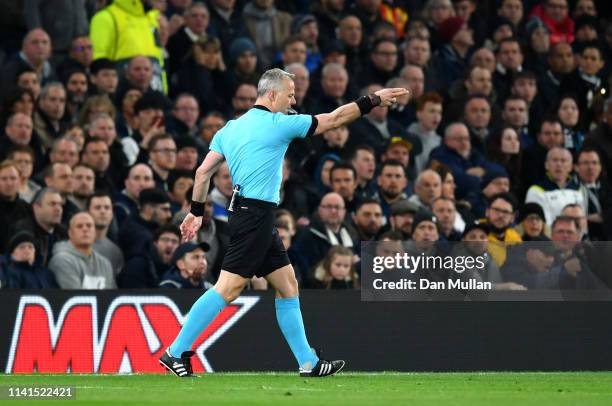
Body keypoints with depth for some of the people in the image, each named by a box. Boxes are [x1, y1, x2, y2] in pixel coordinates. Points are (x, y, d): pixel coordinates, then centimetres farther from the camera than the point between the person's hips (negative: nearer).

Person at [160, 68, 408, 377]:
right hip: (255, 215, -10)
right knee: (228, 288, -12)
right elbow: (333, 119, -3)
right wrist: (373, 101, 6)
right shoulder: (278, 123, -7)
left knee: (287, 285, 10)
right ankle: (176, 352, -13)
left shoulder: (231, 128, 14)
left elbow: (203, 171, 11)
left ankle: (308, 362, 11)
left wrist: (196, 211, 19)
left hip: (260, 220, 10)